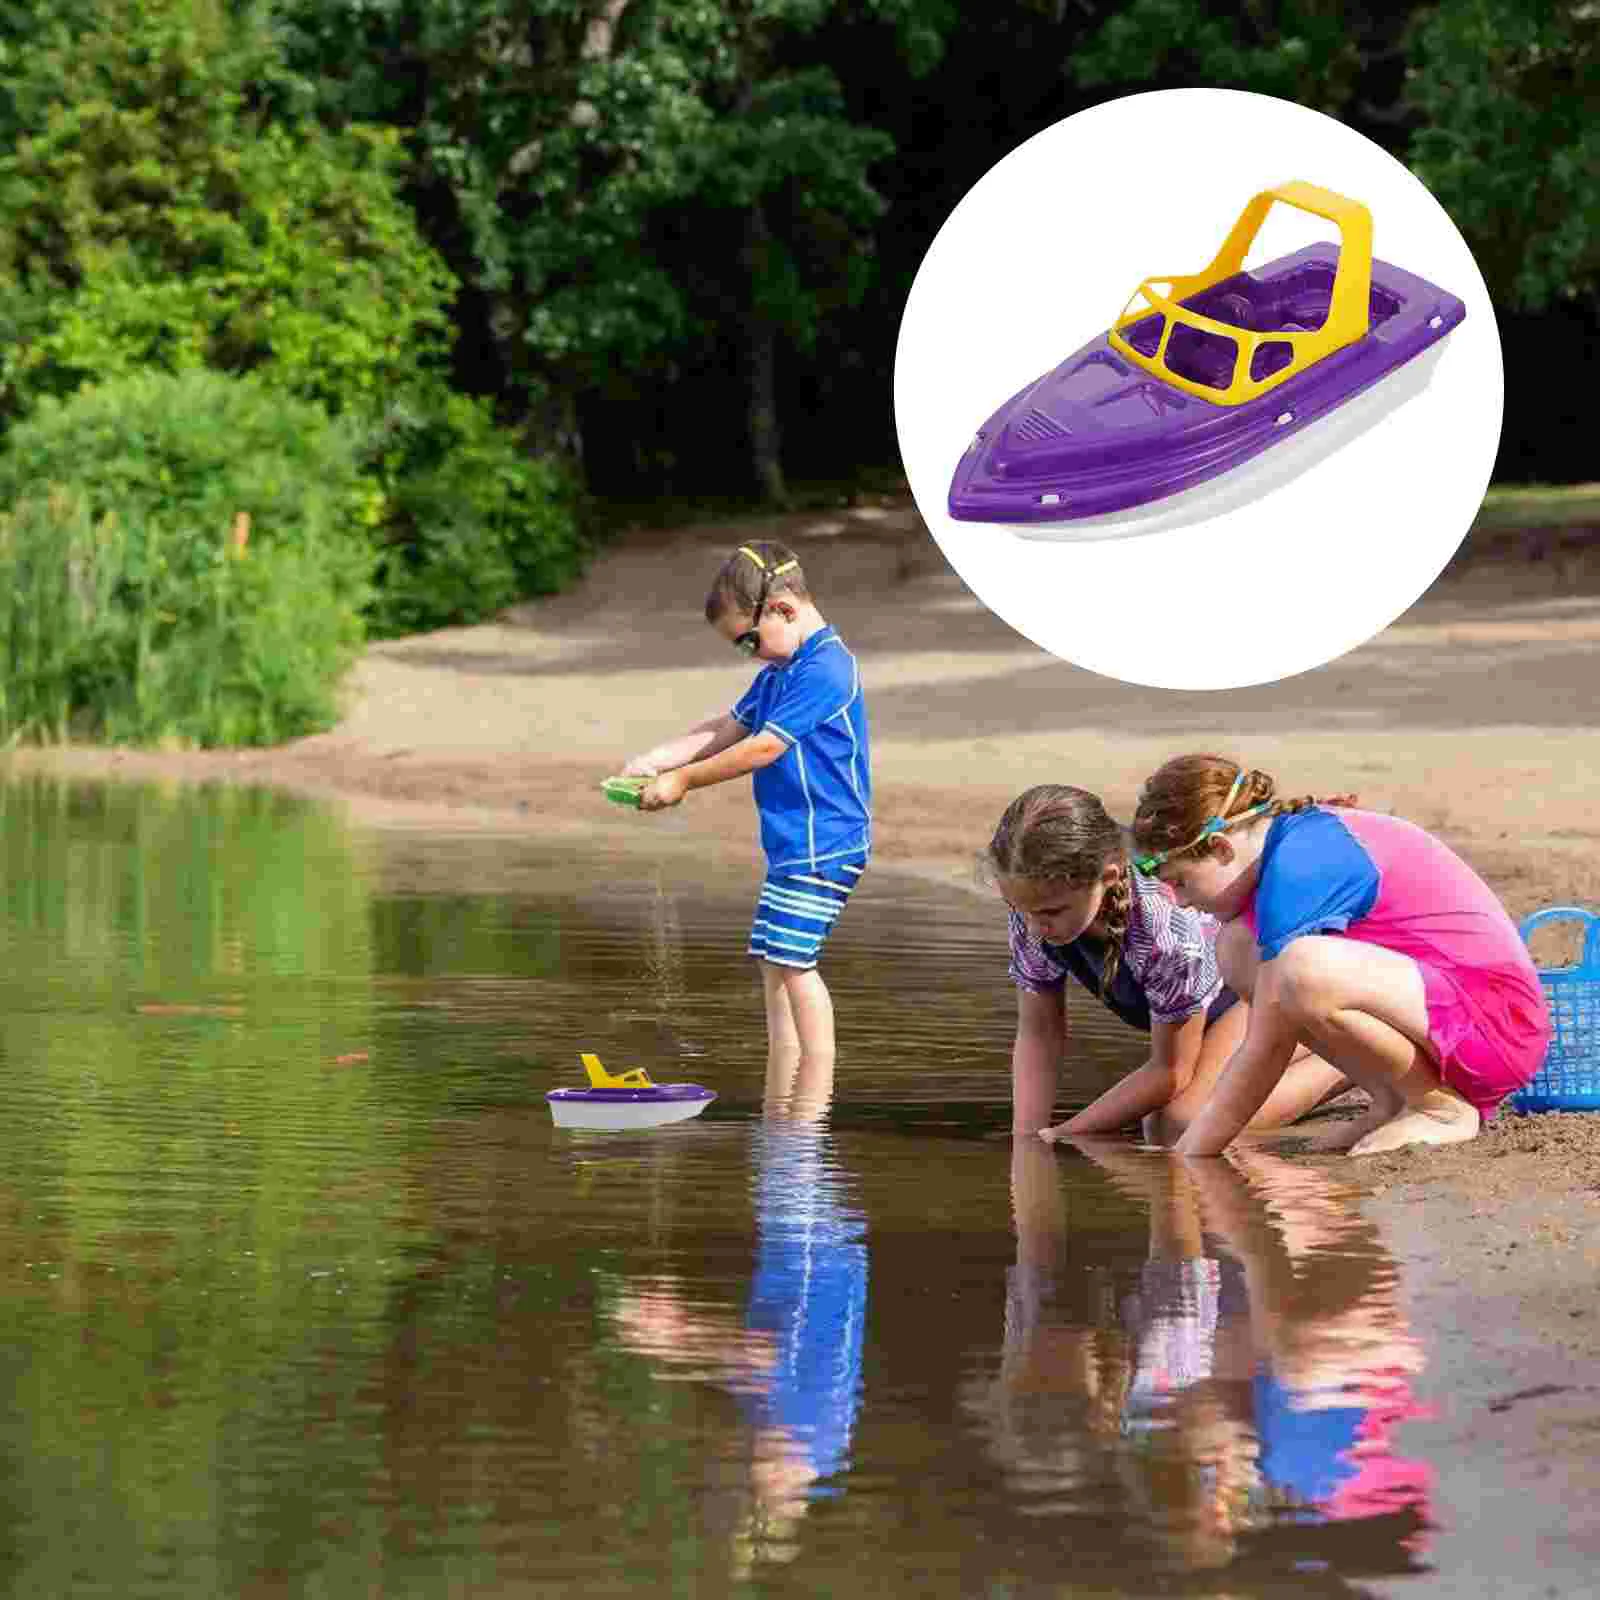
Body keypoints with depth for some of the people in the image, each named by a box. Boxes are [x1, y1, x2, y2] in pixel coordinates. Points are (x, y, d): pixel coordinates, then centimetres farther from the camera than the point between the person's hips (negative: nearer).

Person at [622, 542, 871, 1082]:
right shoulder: (781, 670, 16)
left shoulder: (824, 669, -18)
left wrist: (684, 780, -10)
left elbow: (763, 748, -19)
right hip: (791, 844, 11)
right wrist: (652, 763, 7)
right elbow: (728, 728, 18)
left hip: (823, 845, -11)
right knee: (773, 963, 12)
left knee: (790, 958, -14)